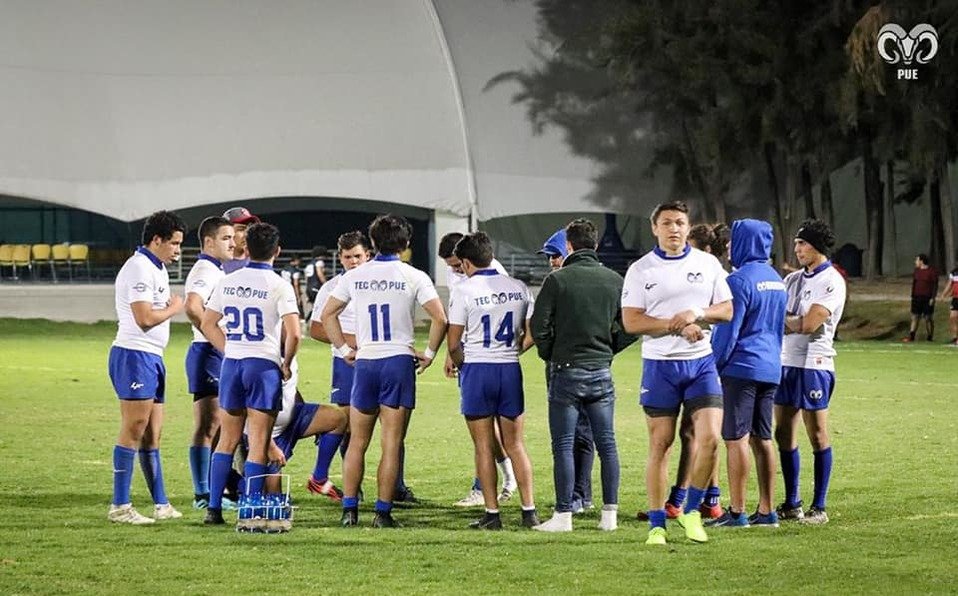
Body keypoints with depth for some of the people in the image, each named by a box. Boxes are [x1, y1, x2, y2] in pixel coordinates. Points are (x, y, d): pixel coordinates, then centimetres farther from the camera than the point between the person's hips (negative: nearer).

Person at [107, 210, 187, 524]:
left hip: (151, 357, 10)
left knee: (152, 434, 12)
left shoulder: (157, 268, 18)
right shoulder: (139, 269, -14)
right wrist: (173, 308, -6)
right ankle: (120, 507, -9)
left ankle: (161, 504, 16)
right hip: (135, 355, -10)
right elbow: (145, 318, -21)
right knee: (134, 430, -10)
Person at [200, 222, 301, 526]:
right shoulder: (278, 285, -9)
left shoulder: (227, 282, 6)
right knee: (258, 443, 0)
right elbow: (293, 333, -15)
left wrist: (229, 350, 14)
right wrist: (286, 364, 0)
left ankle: (214, 508, 8)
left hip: (231, 364, 4)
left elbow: (207, 324, 10)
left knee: (227, 440, 12)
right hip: (265, 364, -4)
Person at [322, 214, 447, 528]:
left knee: (357, 442, 11)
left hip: (365, 361, 2)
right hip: (400, 360, -2)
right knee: (391, 444, 1)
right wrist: (429, 354, 2)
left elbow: (327, 315, 9)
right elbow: (440, 318, -9)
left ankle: (349, 510, 5)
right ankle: (383, 512, -1)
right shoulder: (414, 277, -3)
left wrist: (345, 350, 13)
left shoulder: (355, 276, 6)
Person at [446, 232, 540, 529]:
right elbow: (531, 334, 10)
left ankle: (492, 513, 2)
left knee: (484, 447, 3)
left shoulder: (464, 290, -8)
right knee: (515, 445, 11)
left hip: (477, 370, -4)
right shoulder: (518, 288, 6)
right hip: (510, 370, 4)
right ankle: (529, 511, 5)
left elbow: (454, 344, -8)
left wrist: (459, 363, 12)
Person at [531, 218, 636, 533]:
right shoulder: (615, 281, 4)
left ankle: (563, 515, -3)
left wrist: (550, 355, 8)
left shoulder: (558, 279, -8)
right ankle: (610, 513, 8)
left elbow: (539, 326, -9)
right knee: (606, 443, 8)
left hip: (567, 371, -4)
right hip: (602, 372, 4)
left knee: (563, 445, -1)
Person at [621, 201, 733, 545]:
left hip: (701, 362, 2)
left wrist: (697, 314, -11)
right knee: (660, 444, 1)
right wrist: (676, 325, -15)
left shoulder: (708, 264, 7)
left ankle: (692, 510, 8)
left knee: (709, 438, -11)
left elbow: (726, 310, 8)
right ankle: (656, 525, 7)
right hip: (659, 365, -2)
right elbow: (631, 322, -7)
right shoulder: (640, 270, 0)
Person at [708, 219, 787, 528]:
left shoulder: (740, 280, -13)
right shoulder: (776, 280, 13)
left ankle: (736, 512, -7)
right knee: (762, 439, 11)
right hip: (771, 369, 8)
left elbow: (728, 330, -14)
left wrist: (714, 365, -5)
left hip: (742, 366, -8)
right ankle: (766, 511, 11)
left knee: (736, 438, -6)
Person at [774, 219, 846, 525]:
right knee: (784, 434, 9)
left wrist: (784, 320, -2)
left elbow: (809, 323, -16)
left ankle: (819, 508, 0)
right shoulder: (792, 280, 16)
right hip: (786, 361, 8)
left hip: (814, 365, -8)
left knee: (818, 436, -3)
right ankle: (791, 504, 17)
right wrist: (795, 323, -7)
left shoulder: (831, 282, -8)